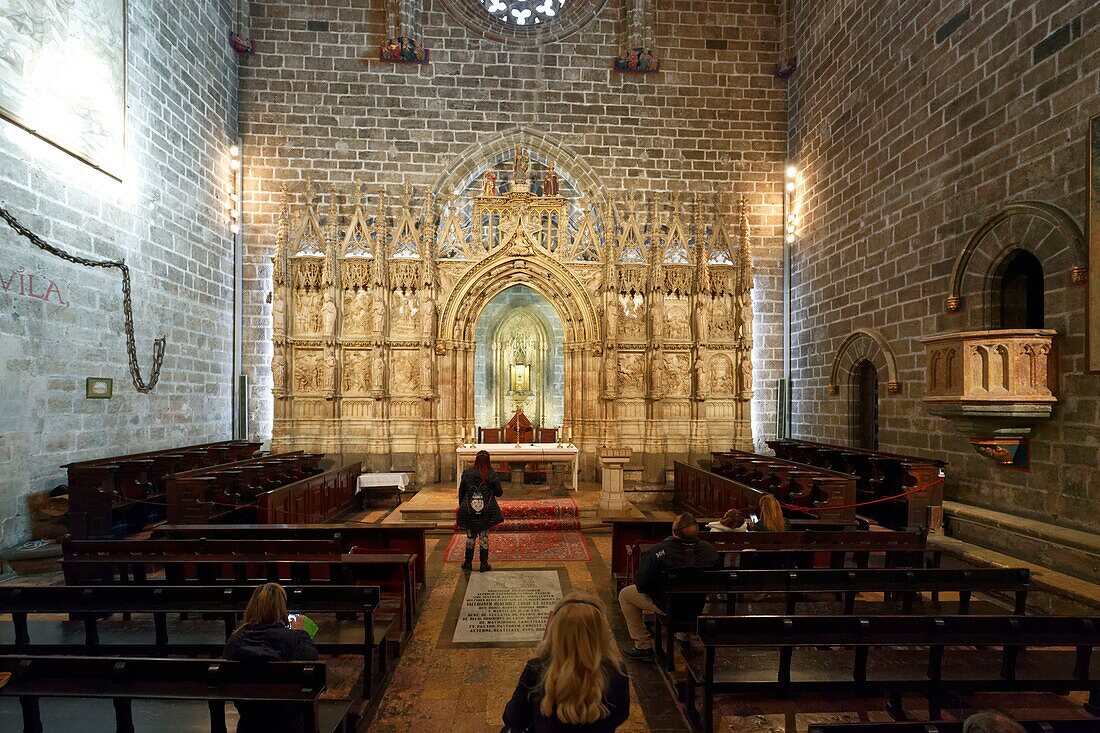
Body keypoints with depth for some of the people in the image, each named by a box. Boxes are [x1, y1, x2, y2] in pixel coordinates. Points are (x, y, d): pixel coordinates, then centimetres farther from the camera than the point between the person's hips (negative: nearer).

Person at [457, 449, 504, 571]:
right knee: (484, 537, 9)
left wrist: (461, 506, 15)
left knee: (470, 537, 14)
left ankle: (468, 563, 23)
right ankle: (484, 564, 15)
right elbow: (499, 493, -4)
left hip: (469, 511, 1)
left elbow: (461, 492, 2)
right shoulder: (492, 475, -10)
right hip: (487, 511, -1)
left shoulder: (467, 474, -6)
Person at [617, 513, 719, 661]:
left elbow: (641, 585, -21)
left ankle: (644, 646, 14)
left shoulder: (658, 551, -28)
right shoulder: (710, 550, -17)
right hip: (697, 608, 5)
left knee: (625, 595, 15)